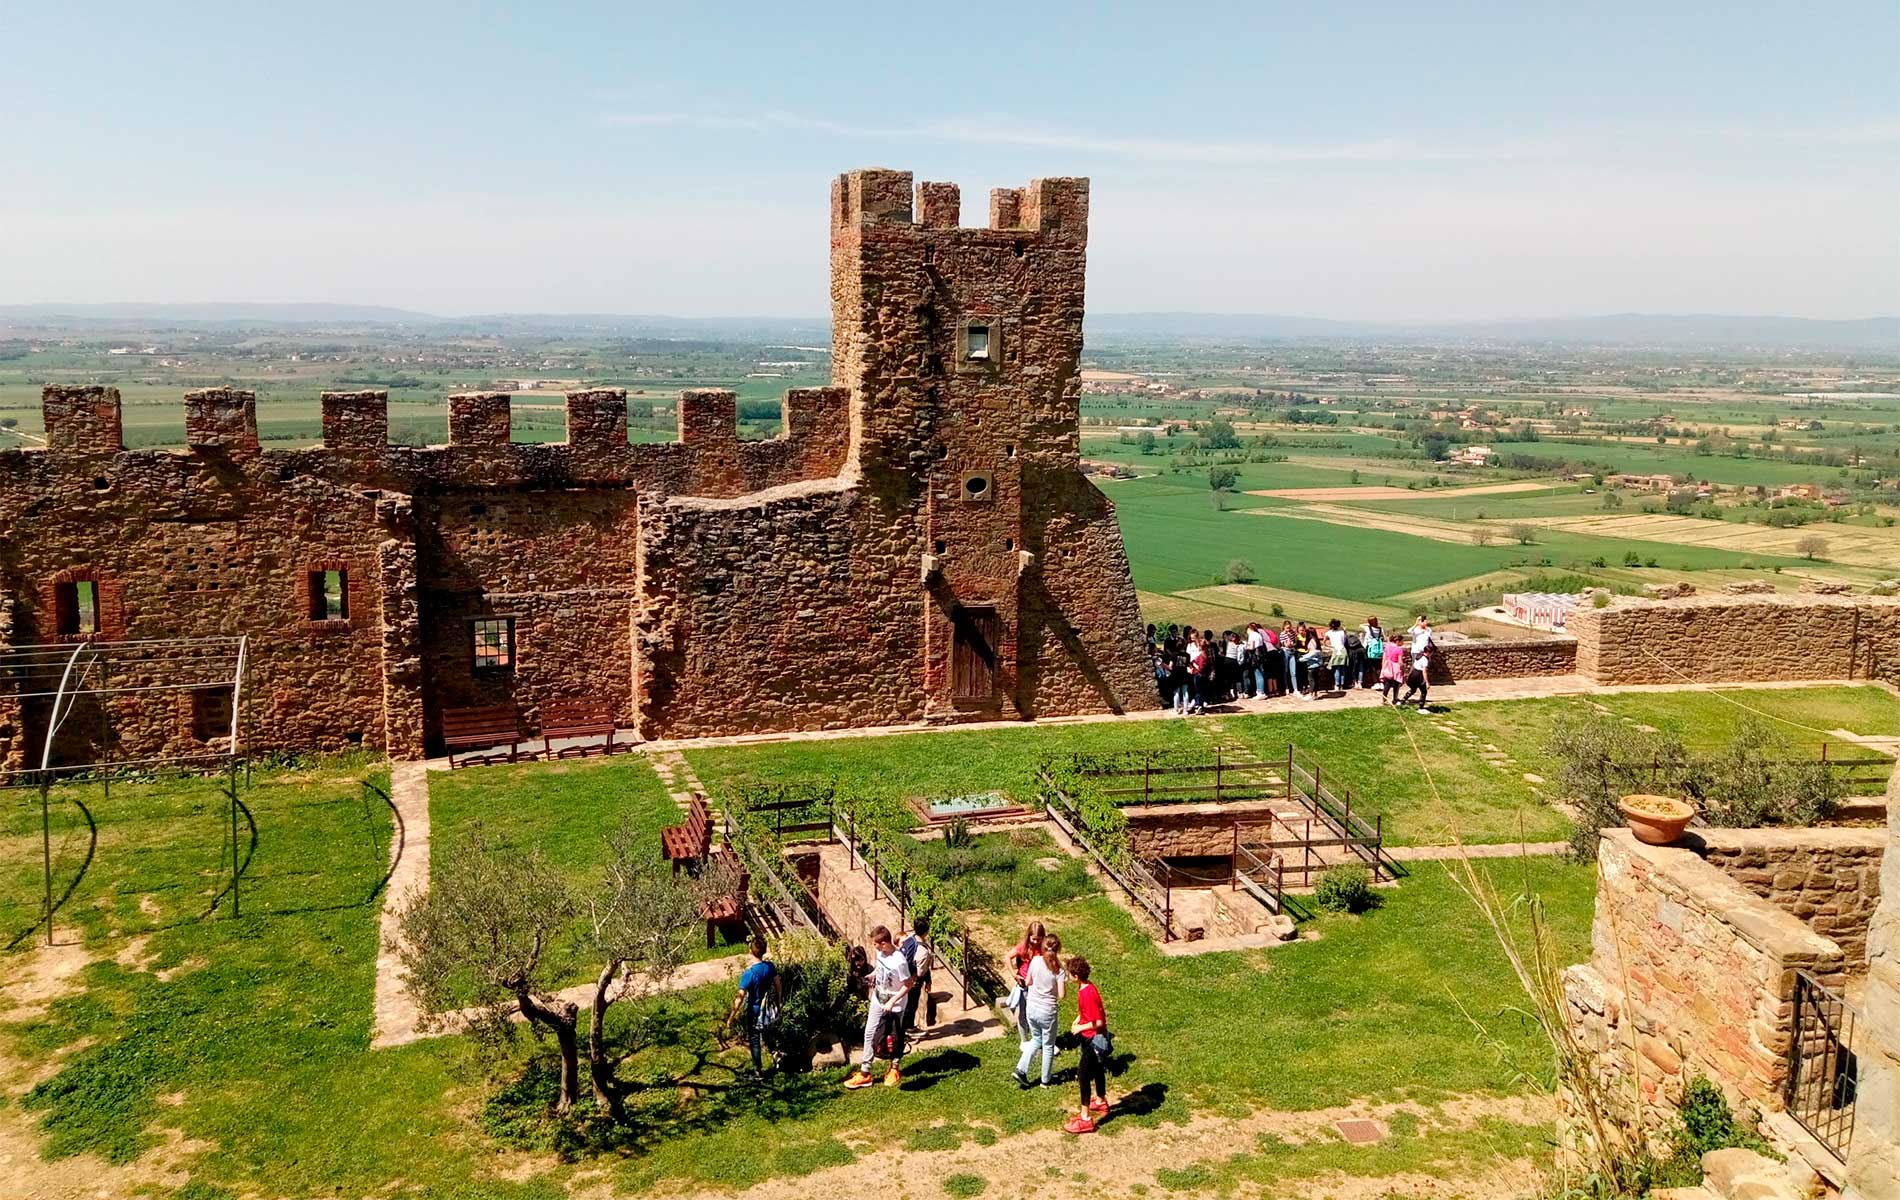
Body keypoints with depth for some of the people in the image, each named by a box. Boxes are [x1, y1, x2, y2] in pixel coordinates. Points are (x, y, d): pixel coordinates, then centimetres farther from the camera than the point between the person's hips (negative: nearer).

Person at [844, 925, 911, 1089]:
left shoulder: (899, 961, -30)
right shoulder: (881, 953, -9)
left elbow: (908, 985, -22)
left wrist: (892, 1001, -23)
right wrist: (873, 974, 2)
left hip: (894, 1005, -7)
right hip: (878, 1001, 7)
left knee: (895, 1039, 12)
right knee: (869, 1034, 7)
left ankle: (894, 1071, 33)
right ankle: (865, 1073, 15)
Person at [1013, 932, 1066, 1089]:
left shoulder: (1035, 961, -8)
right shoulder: (1058, 969, -18)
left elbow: (1028, 983, 3)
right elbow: (1061, 995, -16)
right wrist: (1063, 979, -1)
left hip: (1031, 1007, 4)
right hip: (1047, 1011, -4)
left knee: (1036, 1040, 25)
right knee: (1048, 1046, 15)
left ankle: (1021, 1070, 13)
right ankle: (1045, 1081, 25)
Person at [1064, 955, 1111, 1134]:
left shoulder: (1088, 993, -30)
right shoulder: (1084, 986, -1)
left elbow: (1098, 1022, -28)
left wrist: (1080, 1028, -17)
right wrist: (1078, 1019, 4)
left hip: (1095, 1039, -10)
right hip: (1092, 1038, 10)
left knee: (1083, 1075, -5)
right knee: (1097, 1069, 26)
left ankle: (1085, 1119, 1)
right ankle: (1101, 1102, 46)